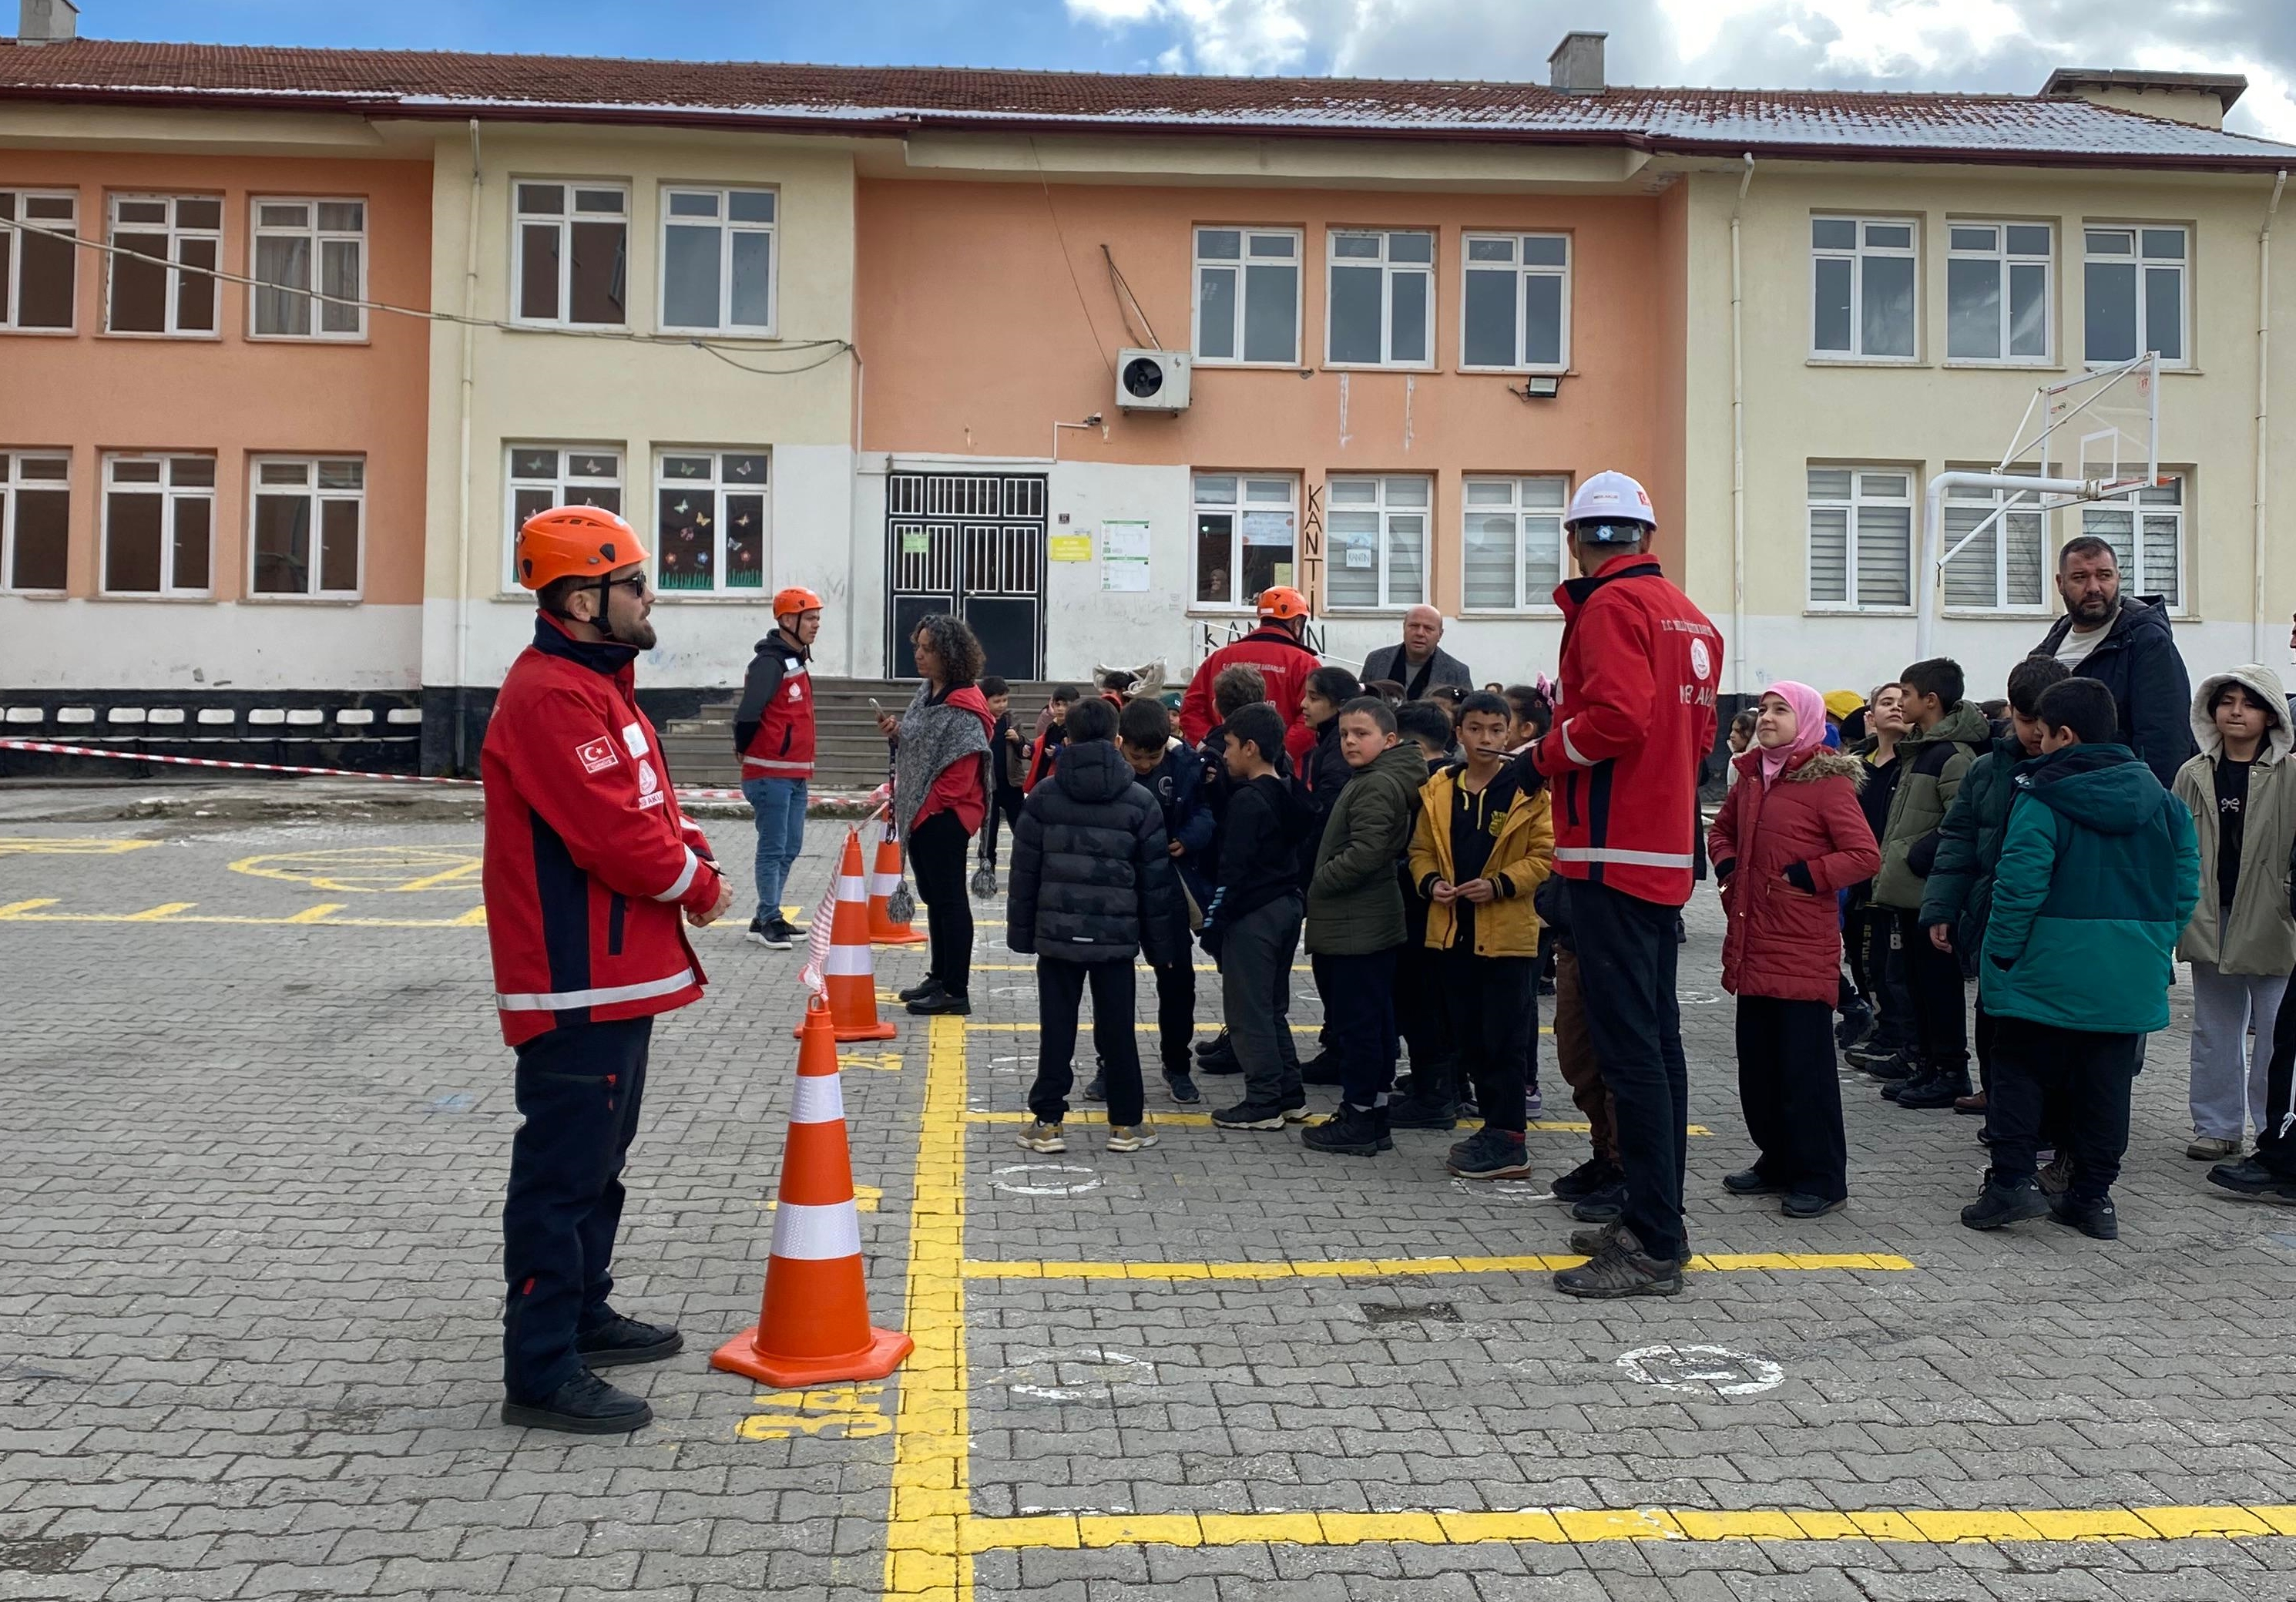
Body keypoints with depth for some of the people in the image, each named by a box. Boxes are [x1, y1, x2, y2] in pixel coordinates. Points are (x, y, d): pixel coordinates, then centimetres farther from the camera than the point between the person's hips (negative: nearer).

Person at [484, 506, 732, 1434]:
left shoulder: (596, 686, 16)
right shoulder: (551, 698, -19)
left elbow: (649, 806, 19)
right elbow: (614, 835, -25)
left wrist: (693, 860, -1)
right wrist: (699, 886, -9)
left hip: (619, 975, 11)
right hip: (577, 985, -11)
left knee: (598, 1158, 21)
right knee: (563, 1173, -4)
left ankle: (582, 1316, 35)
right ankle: (541, 1374, 5)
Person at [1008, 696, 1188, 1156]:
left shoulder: (1044, 797, 0)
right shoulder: (1140, 801, 0)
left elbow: (1024, 871, 2)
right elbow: (1155, 881, 2)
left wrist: (1021, 931, 10)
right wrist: (1159, 945, 9)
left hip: (1056, 932, 0)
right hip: (1116, 936, 0)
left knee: (1056, 1028, 6)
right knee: (1117, 1028, 7)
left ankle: (1048, 1121, 9)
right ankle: (1126, 1123, 15)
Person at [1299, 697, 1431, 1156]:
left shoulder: (1378, 786, -16)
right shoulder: (1368, 782, 16)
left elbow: (1367, 852, -25)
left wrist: (1320, 882, -13)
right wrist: (1324, 884, 17)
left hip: (1357, 929, -11)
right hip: (1361, 924, 11)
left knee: (1358, 1023, -4)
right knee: (1373, 1023, 14)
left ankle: (1359, 1117, 2)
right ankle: (1373, 1114, 22)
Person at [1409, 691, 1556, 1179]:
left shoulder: (1527, 790, -6)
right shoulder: (1437, 790, 8)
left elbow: (1545, 854, -8)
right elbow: (1421, 850, 13)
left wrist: (1499, 885, -18)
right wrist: (1430, 883, -5)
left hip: (1507, 932, -5)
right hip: (1452, 931, 5)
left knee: (1504, 1038, -2)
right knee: (1470, 1037, 12)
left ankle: (1507, 1139, 4)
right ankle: (1496, 1125, 23)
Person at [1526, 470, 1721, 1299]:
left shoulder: (1612, 605, -10)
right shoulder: (1688, 614, 15)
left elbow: (1618, 714, -23)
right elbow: (1698, 732, 17)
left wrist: (1550, 753, -7)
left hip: (1613, 851, -9)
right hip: (1668, 852, 9)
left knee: (1628, 1044, -7)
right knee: (1656, 1037, 14)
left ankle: (1654, 1249, -5)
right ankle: (1653, 1221, 24)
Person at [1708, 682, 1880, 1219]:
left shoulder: (1827, 782, -9)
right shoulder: (1751, 776, 11)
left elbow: (1865, 855, -14)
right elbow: (1721, 829, 26)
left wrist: (1802, 877, -16)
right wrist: (1728, 869, 8)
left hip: (1804, 952, -7)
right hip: (1754, 945, 8)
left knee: (1805, 1064, -3)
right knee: (1757, 1060, 13)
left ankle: (1821, 1177, 7)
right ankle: (1777, 1161, 26)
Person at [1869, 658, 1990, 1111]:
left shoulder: (1954, 754, -14)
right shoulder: (1919, 748, 16)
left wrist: (1917, 858, -16)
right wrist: (1889, 864, 14)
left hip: (1930, 891, -10)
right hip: (1908, 890, 10)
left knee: (1938, 979, -2)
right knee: (1918, 977, 14)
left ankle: (1952, 1070, 6)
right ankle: (1926, 1067, 22)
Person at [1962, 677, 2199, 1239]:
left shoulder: (2041, 796, -12)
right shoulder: (2160, 797, 6)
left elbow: (2020, 882, -18)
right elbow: (2185, 882, 6)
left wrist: (2002, 953, -10)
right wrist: (2159, 947, 12)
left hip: (2048, 970, -5)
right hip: (2129, 976, 5)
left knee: (2020, 1071, 7)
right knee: (2106, 1082, 11)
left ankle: (2011, 1181, -1)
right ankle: (2094, 1197, 16)